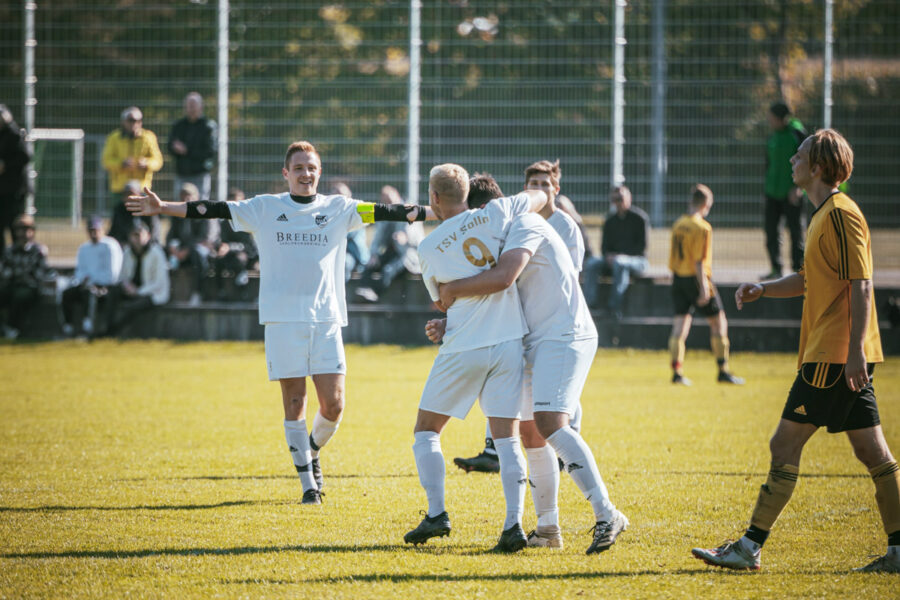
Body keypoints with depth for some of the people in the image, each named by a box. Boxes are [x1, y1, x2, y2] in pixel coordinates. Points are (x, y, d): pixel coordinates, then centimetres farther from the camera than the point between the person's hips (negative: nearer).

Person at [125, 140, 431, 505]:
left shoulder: (338, 209, 9)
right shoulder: (264, 208, 6)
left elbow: (382, 213, 5)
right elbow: (215, 210, 4)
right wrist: (163, 208, -3)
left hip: (327, 319, 1)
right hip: (283, 320, -1)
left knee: (333, 405, -3)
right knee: (294, 402, -1)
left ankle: (313, 452, 28)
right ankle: (308, 483, 7)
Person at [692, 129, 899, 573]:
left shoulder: (841, 215, -13)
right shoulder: (825, 215, 18)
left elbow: (861, 286, -19)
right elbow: (810, 280, 28)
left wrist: (854, 350, -25)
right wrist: (763, 289, 12)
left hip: (834, 355, -10)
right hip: (846, 356, 10)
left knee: (785, 446, -8)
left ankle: (750, 548, -6)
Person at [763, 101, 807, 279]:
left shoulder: (797, 134, -8)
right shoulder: (772, 138, 11)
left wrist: (798, 187, -18)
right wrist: (767, 189, 19)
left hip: (792, 193, -6)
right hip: (773, 193, 6)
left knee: (796, 231, -2)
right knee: (771, 231, 4)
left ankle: (798, 269, 4)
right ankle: (776, 269, 12)